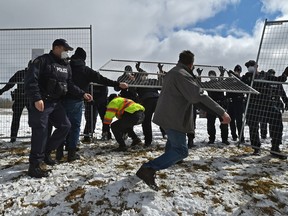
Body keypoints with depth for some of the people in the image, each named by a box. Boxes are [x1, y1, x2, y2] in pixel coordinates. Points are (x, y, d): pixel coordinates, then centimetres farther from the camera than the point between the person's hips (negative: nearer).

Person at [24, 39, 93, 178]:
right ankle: (34, 166, 4)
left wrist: (82, 94, 5)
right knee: (41, 131, -7)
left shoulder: (66, 66, 14)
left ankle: (46, 152, 22)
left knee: (65, 126, 7)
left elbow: (70, 85, 16)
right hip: (41, 103, -8)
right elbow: (30, 81, -17)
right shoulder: (42, 61, -9)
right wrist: (36, 99, -25)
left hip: (56, 103, 8)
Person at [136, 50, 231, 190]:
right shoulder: (183, 75, -18)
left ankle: (168, 158, 54)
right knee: (181, 150, -8)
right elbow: (198, 96, -28)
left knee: (174, 138, 33)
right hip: (173, 118, -10)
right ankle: (149, 169, -17)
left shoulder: (172, 72, 14)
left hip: (165, 115, 10)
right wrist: (221, 112, -28)